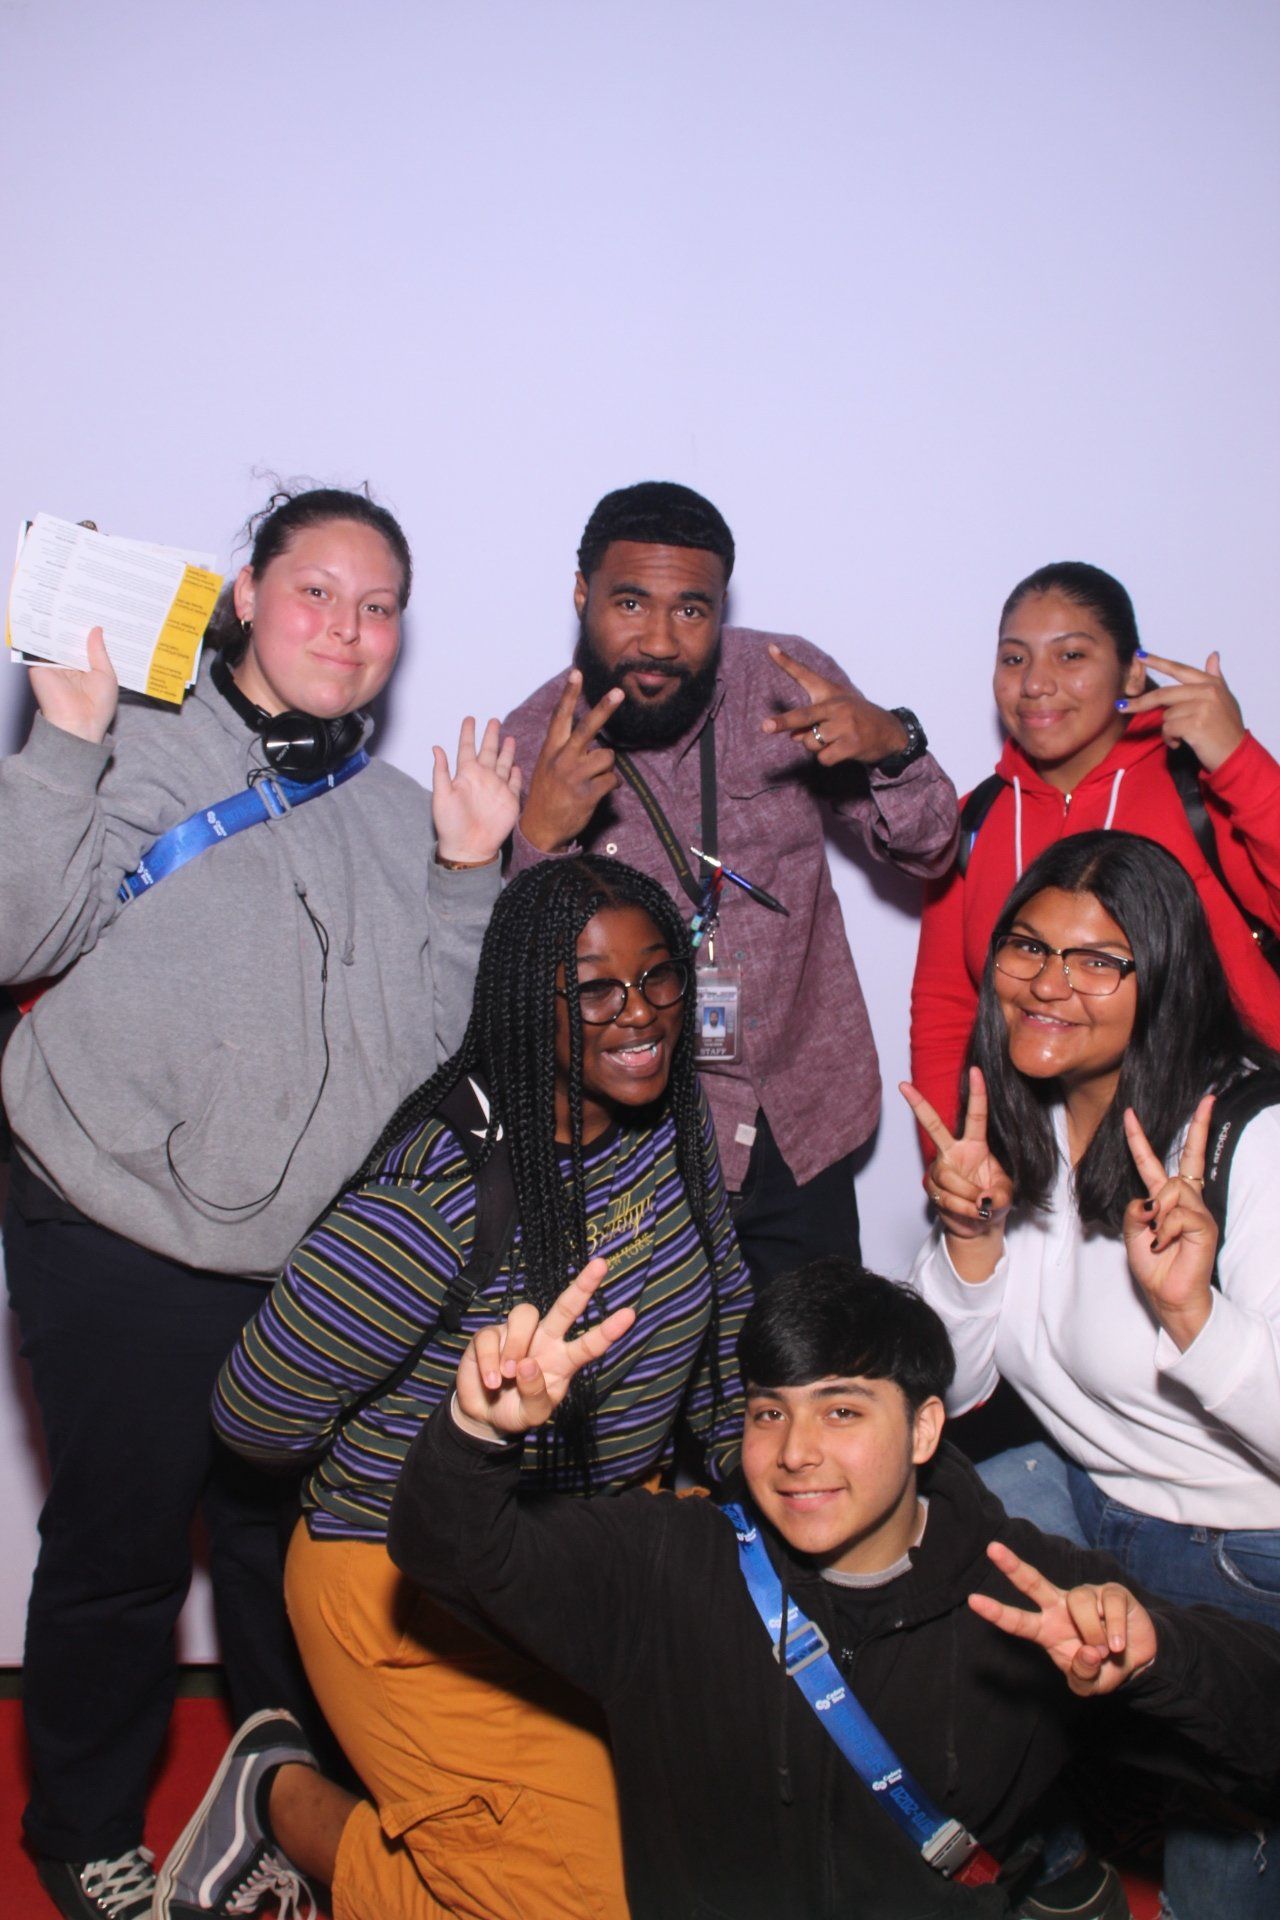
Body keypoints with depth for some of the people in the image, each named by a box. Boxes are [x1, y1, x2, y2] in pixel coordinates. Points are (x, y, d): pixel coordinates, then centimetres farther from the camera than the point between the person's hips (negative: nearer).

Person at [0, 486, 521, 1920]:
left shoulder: (398, 810, 12)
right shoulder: (134, 750, -2)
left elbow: (433, 1036, 7)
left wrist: (468, 874, -4)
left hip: (325, 1261, 4)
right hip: (122, 1248, -4)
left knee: (291, 1542, 16)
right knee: (117, 1545, 8)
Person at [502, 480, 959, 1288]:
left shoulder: (786, 681, -6)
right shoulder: (533, 747, -11)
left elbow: (929, 850, -2)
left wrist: (891, 746, -23)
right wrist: (539, 839, -34)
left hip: (803, 1128, 3)